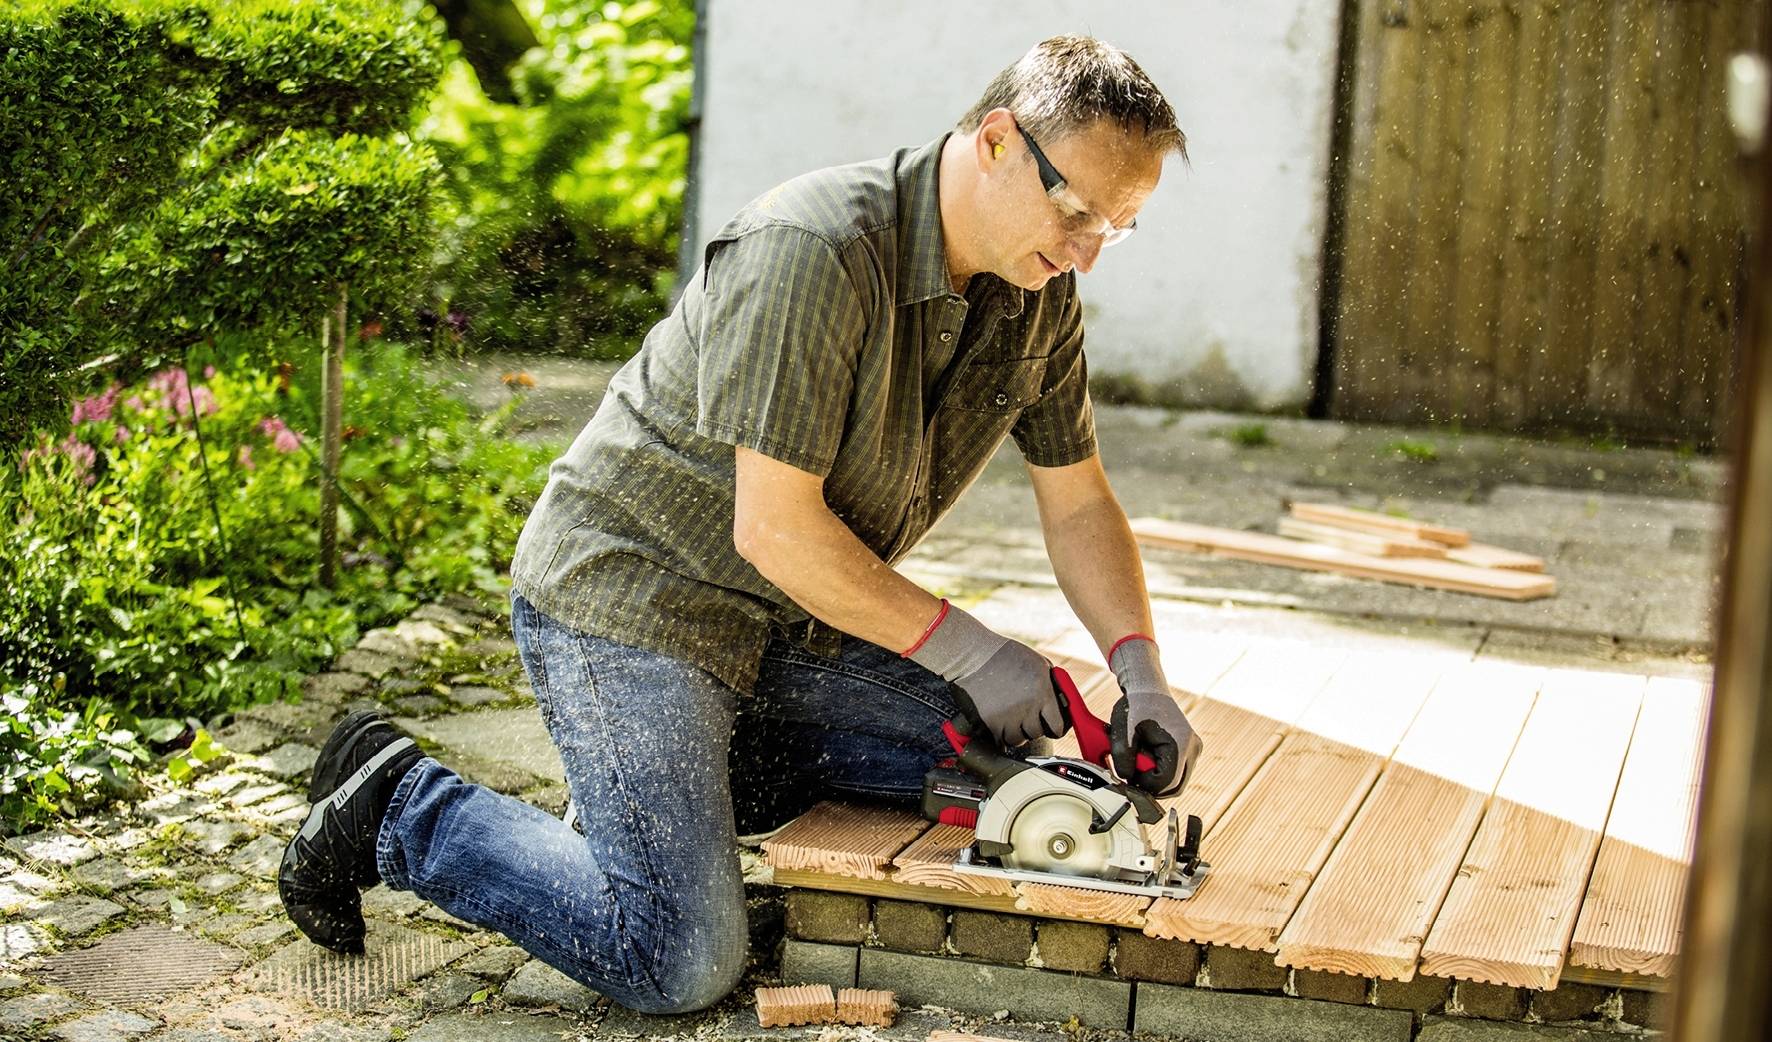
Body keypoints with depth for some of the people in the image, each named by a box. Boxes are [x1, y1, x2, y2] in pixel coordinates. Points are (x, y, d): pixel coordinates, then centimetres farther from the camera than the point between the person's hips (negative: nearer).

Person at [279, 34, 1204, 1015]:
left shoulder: (1039, 292, -1)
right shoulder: (815, 249, -27)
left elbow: (1078, 503, 8)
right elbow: (775, 529, -26)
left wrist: (1139, 672, -8)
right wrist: (967, 650, -21)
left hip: (781, 627, 9)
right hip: (625, 595, -8)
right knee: (683, 963, -15)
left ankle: (706, 769, 13)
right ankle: (398, 806, 4)